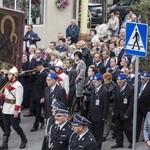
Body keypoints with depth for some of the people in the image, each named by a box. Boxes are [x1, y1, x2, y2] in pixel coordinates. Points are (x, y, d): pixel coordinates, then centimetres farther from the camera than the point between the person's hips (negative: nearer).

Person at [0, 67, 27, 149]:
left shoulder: (18, 85, -16)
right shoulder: (8, 84, 10)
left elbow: (19, 99, -20)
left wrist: (16, 110, -24)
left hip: (13, 110, -8)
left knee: (15, 126, 2)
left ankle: (24, 140, 22)